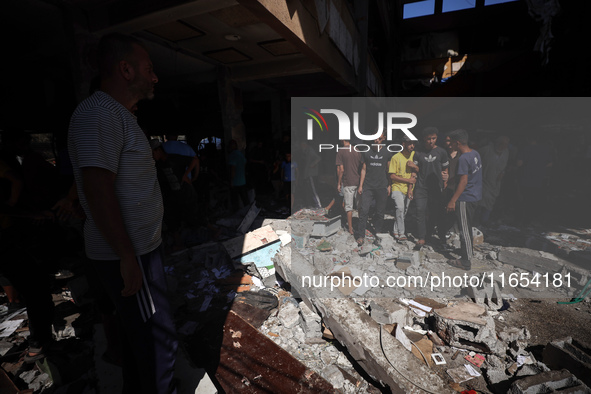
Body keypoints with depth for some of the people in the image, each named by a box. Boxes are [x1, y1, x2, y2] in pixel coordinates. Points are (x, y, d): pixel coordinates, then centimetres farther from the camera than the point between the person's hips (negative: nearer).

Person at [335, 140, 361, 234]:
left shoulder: (341, 152, -7)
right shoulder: (357, 151, 6)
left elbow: (341, 170, -11)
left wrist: (338, 183, -3)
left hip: (347, 183, -4)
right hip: (358, 181, 5)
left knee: (349, 206, 2)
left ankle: (350, 229, 7)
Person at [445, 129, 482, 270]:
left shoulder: (463, 159, -22)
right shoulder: (475, 153, 6)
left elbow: (463, 181, -23)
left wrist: (453, 200, -20)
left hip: (465, 198, -9)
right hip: (475, 195, 9)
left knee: (464, 229, -1)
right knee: (467, 226, 24)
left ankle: (466, 261, 7)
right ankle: (469, 249, 41)